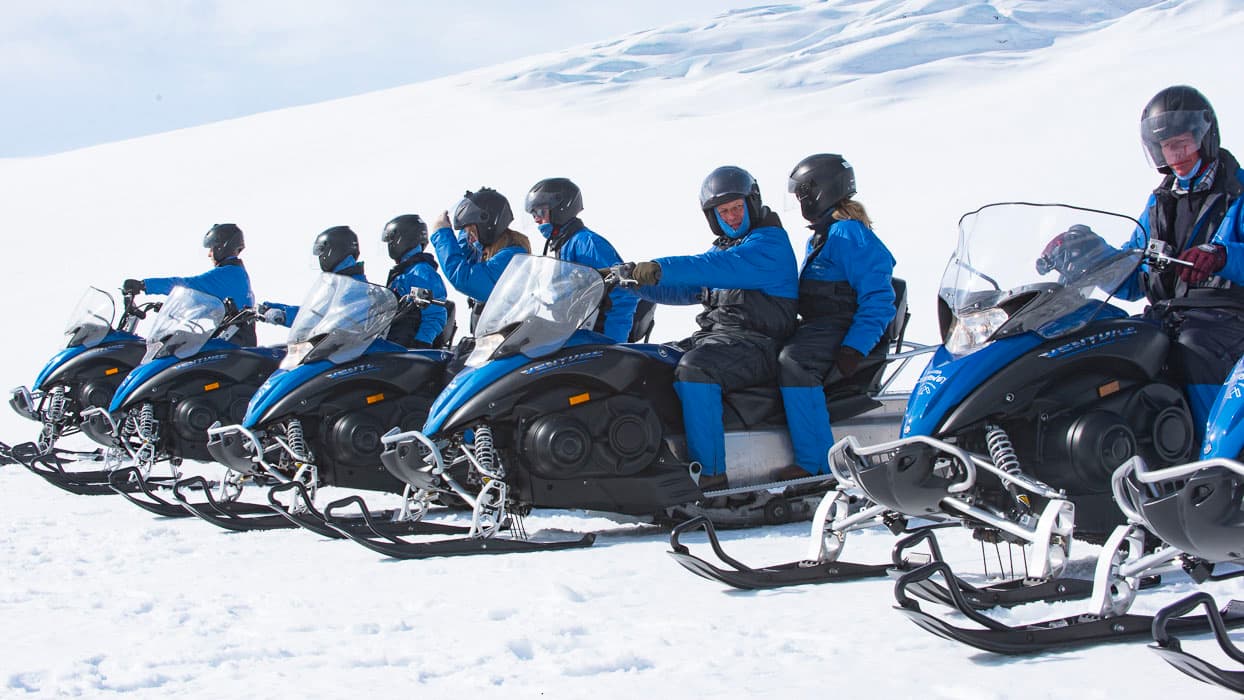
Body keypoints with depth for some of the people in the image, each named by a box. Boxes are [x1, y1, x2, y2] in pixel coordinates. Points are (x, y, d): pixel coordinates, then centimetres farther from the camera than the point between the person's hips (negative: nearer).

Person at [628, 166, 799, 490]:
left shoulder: (771, 242, -8)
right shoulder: (722, 246, 22)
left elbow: (721, 268, -26)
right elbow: (682, 289, 18)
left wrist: (661, 268, -36)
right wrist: (639, 281, 0)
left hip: (755, 342, -10)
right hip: (712, 335, 10)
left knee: (693, 370, -34)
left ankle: (711, 475, -35)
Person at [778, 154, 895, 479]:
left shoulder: (849, 233, -12)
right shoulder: (819, 237, 20)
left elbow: (878, 297, -19)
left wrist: (854, 350, -27)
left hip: (843, 327, -11)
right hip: (816, 326, 11)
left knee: (793, 362, -35)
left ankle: (817, 463, -34)